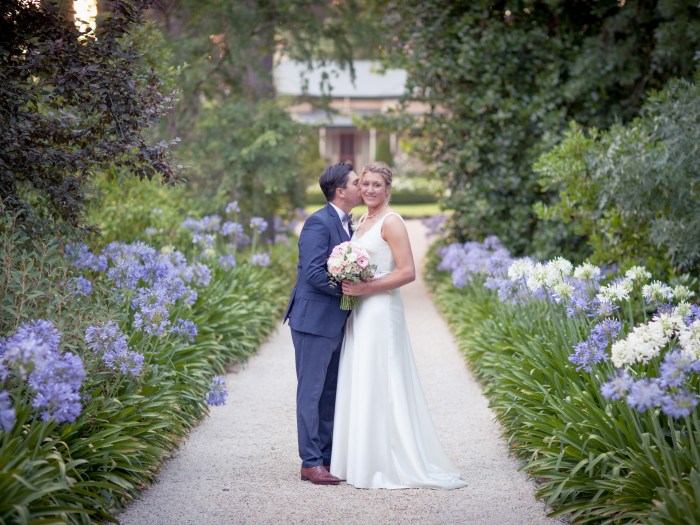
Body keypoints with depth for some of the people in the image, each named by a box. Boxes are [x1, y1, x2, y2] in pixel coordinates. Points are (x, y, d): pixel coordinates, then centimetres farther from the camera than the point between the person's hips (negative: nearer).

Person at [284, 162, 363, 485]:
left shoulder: (346, 224, 14)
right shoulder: (319, 223, -15)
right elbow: (313, 272, -23)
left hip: (335, 322, 9)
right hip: (314, 320, -9)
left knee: (331, 393, 13)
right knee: (312, 392, -3)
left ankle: (328, 458, 20)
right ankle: (310, 463, 2)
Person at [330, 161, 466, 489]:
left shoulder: (391, 222, -10)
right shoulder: (362, 221, 15)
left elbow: (408, 272, -16)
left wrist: (366, 288, -19)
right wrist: (350, 285, 6)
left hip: (381, 312, -9)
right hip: (359, 313, 9)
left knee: (378, 386, -6)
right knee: (358, 386, 9)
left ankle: (387, 465, 0)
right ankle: (361, 459, 15)